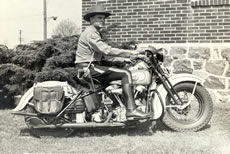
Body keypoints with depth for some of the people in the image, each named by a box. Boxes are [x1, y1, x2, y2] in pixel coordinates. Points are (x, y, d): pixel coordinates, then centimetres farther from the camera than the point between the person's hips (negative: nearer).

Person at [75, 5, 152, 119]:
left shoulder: (96, 33, 23)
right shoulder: (90, 33, -12)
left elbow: (105, 52, 19)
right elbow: (106, 50, -24)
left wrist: (128, 55, 11)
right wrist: (129, 52, -22)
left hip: (91, 67, 10)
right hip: (87, 67, -10)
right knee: (126, 74, -17)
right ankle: (131, 109, -26)